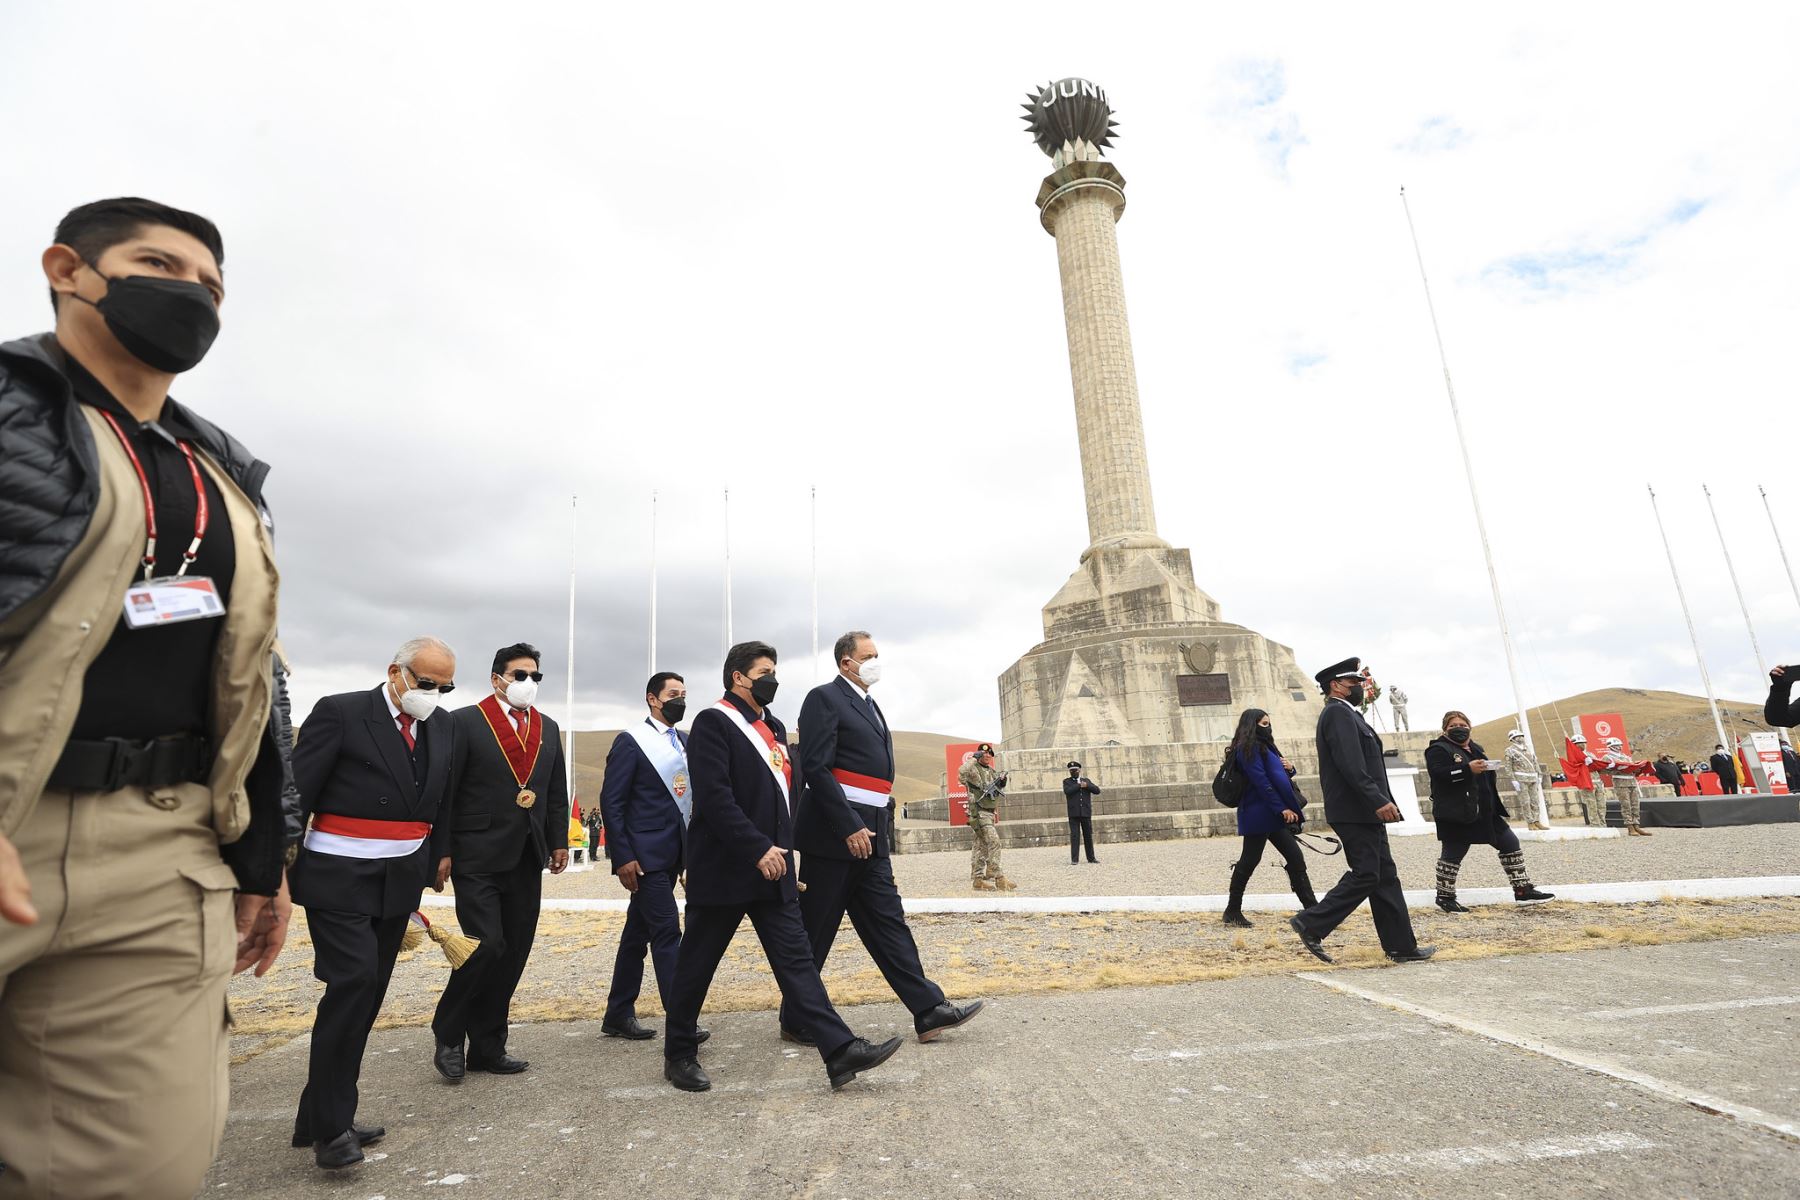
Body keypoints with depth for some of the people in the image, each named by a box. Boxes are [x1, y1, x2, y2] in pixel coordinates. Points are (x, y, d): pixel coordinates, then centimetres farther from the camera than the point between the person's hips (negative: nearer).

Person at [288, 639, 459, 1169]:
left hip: (399, 883, 6)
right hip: (338, 878, -6)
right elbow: (297, 794, -10)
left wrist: (437, 858, 9)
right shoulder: (340, 713, -11)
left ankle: (325, 1118, 26)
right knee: (354, 981, -13)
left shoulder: (442, 727, 6)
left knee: (366, 996, 12)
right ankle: (329, 1125, 3)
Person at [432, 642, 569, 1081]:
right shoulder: (466, 722, -5)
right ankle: (449, 1036, 16)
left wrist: (559, 842, 10)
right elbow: (445, 790, -6)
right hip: (478, 858, -5)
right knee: (486, 946, -9)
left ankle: (487, 1046, 23)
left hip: (526, 859, 6)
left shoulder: (548, 728, 11)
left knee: (512, 955, 8)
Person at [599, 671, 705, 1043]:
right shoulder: (631, 741, -10)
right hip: (643, 854, -7)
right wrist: (623, 857, -16)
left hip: (672, 854, 7)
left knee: (638, 932, 16)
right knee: (667, 932, -8)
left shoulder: (685, 741, 11)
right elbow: (611, 801, -12)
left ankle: (618, 1015, 28)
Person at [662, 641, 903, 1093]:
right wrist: (758, 849, -23)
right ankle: (679, 1055, 28)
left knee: (796, 958, 3)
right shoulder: (713, 721, -11)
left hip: (771, 868, 7)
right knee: (697, 965, 10)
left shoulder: (773, 727, 14)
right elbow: (714, 795, -21)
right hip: (723, 869, -7)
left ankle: (840, 1050, 0)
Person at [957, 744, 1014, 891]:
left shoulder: (993, 772, 17)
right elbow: (962, 774, -31)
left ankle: (977, 880, 15)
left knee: (981, 846, 11)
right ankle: (997, 877, -13)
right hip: (979, 813, -9)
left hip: (990, 813, 9)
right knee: (993, 842, -15)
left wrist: (1002, 784, 8)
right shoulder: (974, 769, -7)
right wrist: (973, 759, -23)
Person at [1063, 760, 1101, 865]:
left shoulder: (1086, 780, 14)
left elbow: (1097, 790, 4)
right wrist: (1079, 785, -9)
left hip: (1086, 813, 3)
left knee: (1088, 835, 7)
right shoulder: (1066, 781, 7)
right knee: (1074, 836, -7)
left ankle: (1091, 858, 17)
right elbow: (1067, 791, -14)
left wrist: (1087, 785, -11)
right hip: (1073, 814, -3)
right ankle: (1074, 859, -7)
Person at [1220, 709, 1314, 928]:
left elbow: (1279, 776, 24)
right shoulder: (1248, 748, -11)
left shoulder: (1264, 746, 19)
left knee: (1295, 858, 7)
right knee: (1249, 861, -2)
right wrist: (1282, 808, -19)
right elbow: (1261, 782, -18)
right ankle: (1233, 911, 8)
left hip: (1273, 815, 10)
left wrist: (1289, 768, 2)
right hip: (1258, 815, -10)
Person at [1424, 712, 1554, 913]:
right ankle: (1445, 897, 11)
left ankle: (1522, 889, 24)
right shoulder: (1438, 749, -8)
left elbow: (1486, 775, 29)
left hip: (1486, 811, 8)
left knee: (1510, 844, 11)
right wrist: (1468, 768, -28)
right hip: (1456, 814, -8)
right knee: (1452, 854, -1)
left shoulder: (1475, 748, 18)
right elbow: (1437, 772, -24)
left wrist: (1489, 768, 7)